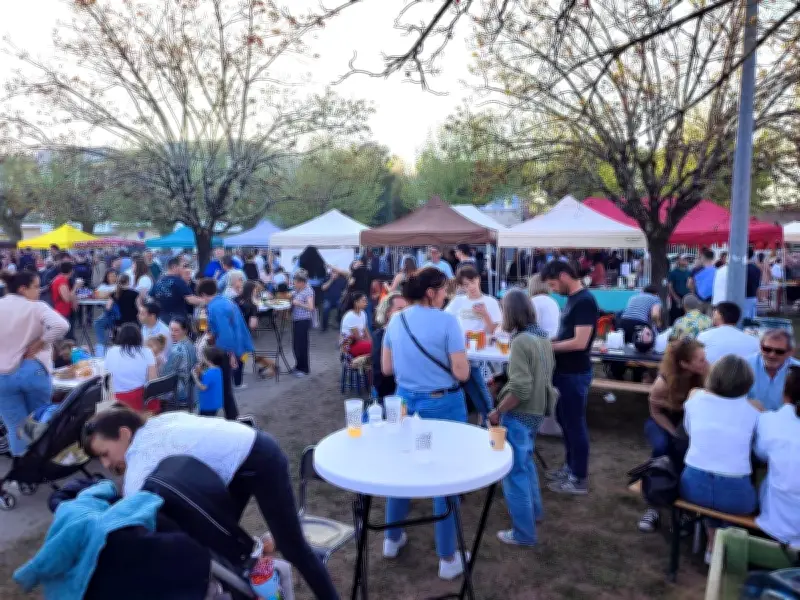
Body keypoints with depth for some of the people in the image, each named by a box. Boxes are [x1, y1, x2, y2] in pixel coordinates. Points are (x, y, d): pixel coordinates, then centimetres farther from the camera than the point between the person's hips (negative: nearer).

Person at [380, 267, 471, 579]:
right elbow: (462, 373, -16)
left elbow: (387, 368, 6)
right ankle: (447, 558, 16)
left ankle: (392, 539, 35)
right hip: (442, 405, -5)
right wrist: (443, 364, 3)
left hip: (405, 401, 5)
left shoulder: (396, 321, 0)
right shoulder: (447, 322, -17)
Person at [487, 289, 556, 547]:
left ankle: (523, 533, 13)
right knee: (525, 462, 27)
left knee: (514, 471, 3)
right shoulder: (543, 337, 4)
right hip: (536, 411, 9)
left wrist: (497, 411, -15)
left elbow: (520, 389, -27)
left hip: (520, 414, -9)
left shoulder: (521, 341, -23)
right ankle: (534, 510, 43)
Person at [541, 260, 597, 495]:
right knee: (565, 420, 19)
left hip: (575, 374, -9)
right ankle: (571, 466, 34)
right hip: (564, 371, 9)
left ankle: (579, 479, 15)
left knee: (574, 423, 2)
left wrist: (548, 346, -15)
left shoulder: (584, 301, -20)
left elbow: (580, 342, -25)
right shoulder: (572, 299, 9)